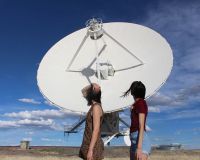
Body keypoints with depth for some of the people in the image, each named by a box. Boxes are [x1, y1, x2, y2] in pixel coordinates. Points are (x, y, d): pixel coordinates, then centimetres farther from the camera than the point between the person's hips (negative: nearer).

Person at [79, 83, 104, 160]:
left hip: (93, 146, -9)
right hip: (89, 143, 9)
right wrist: (92, 85, 1)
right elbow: (83, 91, 20)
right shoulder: (94, 105, 8)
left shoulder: (96, 107, -18)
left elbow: (96, 130, -23)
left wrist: (90, 150, -23)